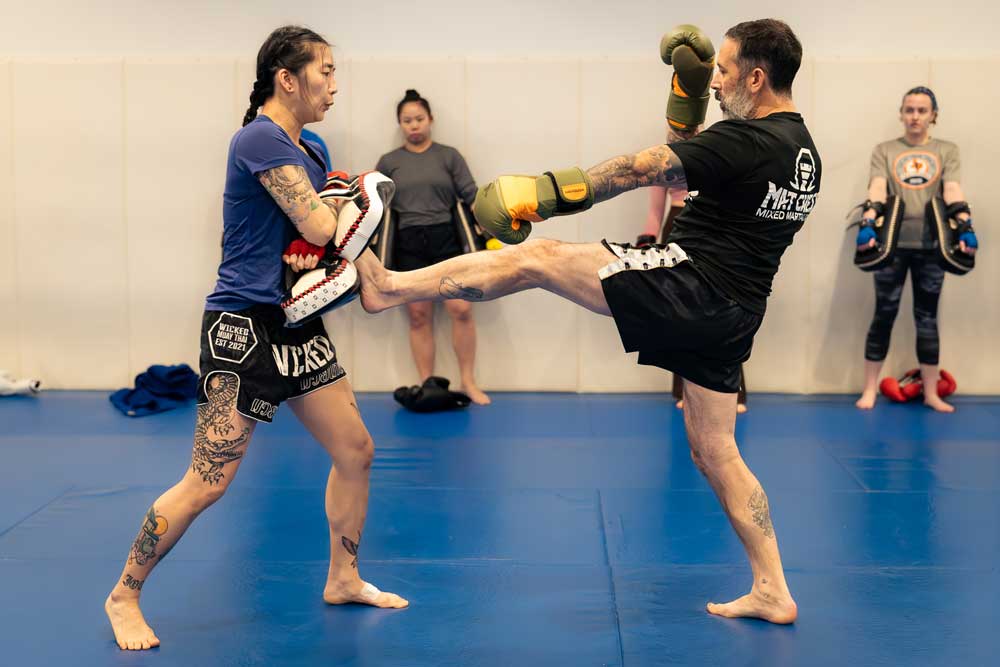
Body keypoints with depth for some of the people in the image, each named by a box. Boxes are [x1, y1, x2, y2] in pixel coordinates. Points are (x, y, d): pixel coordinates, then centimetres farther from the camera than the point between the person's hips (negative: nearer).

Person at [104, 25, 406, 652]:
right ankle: (124, 595, 11)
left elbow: (338, 227, 20)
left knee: (356, 450, 10)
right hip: (244, 324, -9)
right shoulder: (261, 139, -15)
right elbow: (321, 228, -19)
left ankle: (344, 578, 27)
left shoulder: (312, 152, 13)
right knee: (208, 482, -7)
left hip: (297, 322, 9)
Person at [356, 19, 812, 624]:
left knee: (535, 258, -3)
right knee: (715, 452, 16)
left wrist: (546, 195, -12)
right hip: (731, 316, 9)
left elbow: (641, 169, -16)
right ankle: (773, 593, 18)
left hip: (690, 282, -9)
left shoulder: (747, 140, -14)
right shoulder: (804, 153, 16)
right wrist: (689, 102, 17)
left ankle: (391, 287, 2)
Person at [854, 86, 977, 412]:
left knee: (927, 317, 7)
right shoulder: (885, 150, 6)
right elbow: (877, 188, -10)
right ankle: (869, 389, 9)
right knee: (884, 314, 2)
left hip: (931, 244, 1)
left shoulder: (947, 151, 9)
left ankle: (930, 392, 14)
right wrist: (868, 224, -27)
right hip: (892, 243, -1)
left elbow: (952, 190, -7)